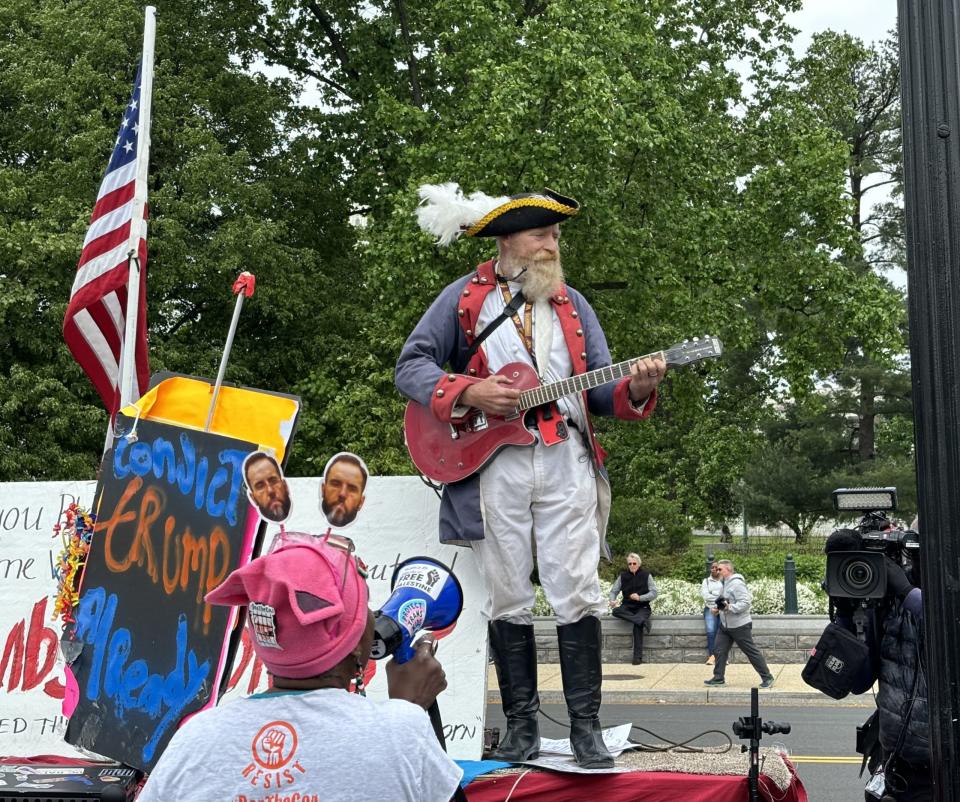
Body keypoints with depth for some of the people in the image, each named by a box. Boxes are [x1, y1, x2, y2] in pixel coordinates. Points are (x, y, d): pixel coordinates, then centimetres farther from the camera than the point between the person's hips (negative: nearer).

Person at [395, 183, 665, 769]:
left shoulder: (572, 304, 15)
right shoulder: (464, 297, 7)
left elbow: (598, 388, 12)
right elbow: (411, 366, 2)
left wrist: (636, 390, -10)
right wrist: (469, 392, -13)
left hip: (566, 461, 2)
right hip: (492, 463, -2)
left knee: (578, 594, -3)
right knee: (508, 599, 3)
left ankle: (586, 725, 4)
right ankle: (522, 725, 13)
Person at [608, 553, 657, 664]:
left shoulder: (646, 575, 1)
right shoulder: (623, 576, 7)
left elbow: (654, 593, -4)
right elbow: (614, 590, 7)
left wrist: (640, 597, -18)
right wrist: (612, 600, -15)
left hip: (642, 607, -3)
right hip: (628, 607, 3)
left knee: (637, 625, -32)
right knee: (616, 611, -31)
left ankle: (638, 656, -31)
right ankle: (642, 620, -40)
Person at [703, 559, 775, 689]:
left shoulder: (737, 583, -20)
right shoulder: (726, 583, 10)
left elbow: (745, 603, -26)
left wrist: (729, 607, -32)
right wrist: (718, 607, 6)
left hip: (739, 625, -9)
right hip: (725, 625, 9)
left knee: (752, 652, -1)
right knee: (720, 650, 6)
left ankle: (767, 678, 8)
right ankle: (718, 678, 13)